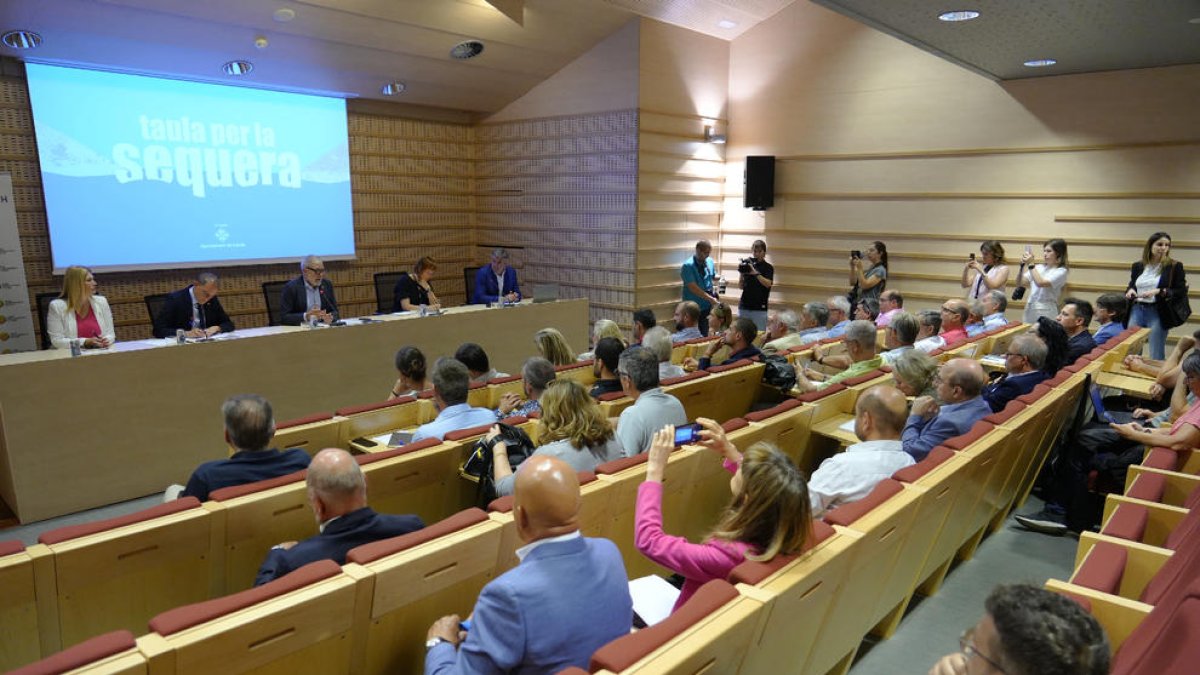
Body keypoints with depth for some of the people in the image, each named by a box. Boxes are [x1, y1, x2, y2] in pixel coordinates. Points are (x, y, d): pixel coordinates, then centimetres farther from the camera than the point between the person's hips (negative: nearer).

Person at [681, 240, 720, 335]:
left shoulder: (709, 261, 4)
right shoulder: (688, 266, -17)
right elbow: (693, 287, -23)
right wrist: (710, 298, -26)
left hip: (707, 305, 6)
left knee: (704, 334, 14)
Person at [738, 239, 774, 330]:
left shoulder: (768, 267, 1)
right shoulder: (748, 265, 9)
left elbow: (768, 284, -16)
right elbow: (741, 286, 10)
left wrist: (756, 273, -25)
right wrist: (742, 274, -7)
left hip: (759, 308, -3)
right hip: (744, 306, 3)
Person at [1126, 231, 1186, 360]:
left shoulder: (1175, 266, -2)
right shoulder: (1138, 266, 9)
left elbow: (1182, 291, -5)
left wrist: (1159, 292, -19)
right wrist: (1130, 291, -4)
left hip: (1158, 312, -3)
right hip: (1136, 310, 4)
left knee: (1156, 357, 1)